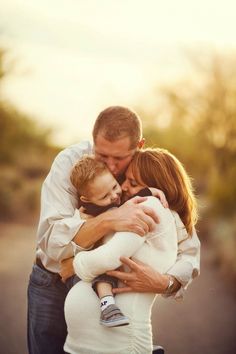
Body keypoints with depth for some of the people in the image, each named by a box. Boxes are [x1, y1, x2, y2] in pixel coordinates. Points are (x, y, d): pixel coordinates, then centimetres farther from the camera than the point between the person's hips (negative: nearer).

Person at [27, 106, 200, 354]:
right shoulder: (69, 163, -21)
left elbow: (189, 250, -17)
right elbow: (51, 242, -33)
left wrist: (165, 282, -38)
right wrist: (108, 221, -48)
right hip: (56, 285, -1)